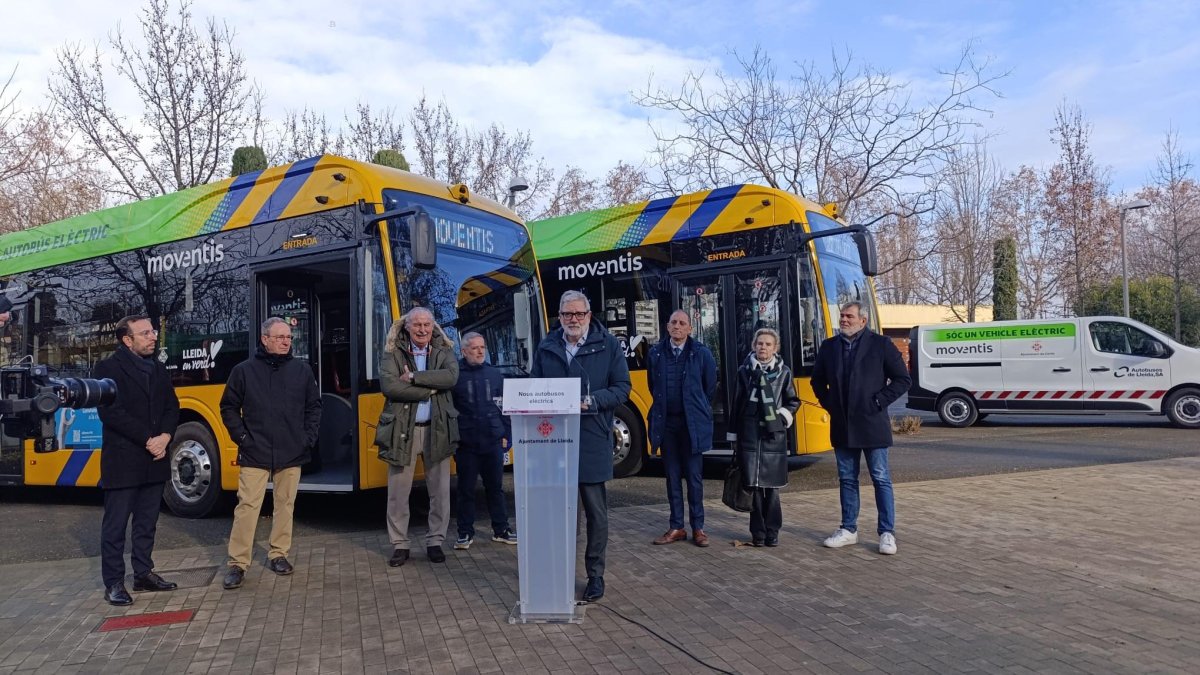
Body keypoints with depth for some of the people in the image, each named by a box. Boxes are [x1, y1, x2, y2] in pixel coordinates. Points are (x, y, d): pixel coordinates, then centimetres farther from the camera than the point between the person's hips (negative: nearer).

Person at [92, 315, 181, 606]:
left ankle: (143, 573, 24)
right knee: (116, 524, 2)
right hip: (122, 461, -6)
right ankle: (113, 582, 10)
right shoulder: (108, 368, -7)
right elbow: (110, 412, -15)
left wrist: (164, 437, -9)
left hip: (155, 459, 6)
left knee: (147, 522, 14)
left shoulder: (158, 369, 13)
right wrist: (148, 439, -17)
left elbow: (172, 407, 9)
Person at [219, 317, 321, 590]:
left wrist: (309, 438, 1)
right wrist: (241, 437, -4)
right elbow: (228, 407, 5)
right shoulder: (244, 370, -1)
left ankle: (278, 555, 25)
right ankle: (237, 563, 5)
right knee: (247, 506, -3)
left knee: (285, 504, 10)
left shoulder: (302, 370, 4)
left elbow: (314, 406, 10)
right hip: (255, 454, -2)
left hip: (291, 454, 2)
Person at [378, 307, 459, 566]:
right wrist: (429, 390, -15)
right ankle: (399, 544, 17)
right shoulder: (393, 353, 2)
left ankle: (435, 541, 21)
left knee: (440, 491, 7)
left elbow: (451, 377, -13)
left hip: (437, 429, 1)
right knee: (398, 492, 4)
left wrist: (413, 377, -16)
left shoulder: (444, 351, 7)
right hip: (403, 429, -1)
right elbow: (388, 385, -15)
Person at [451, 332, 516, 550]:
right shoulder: (455, 374, -4)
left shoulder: (494, 373, 6)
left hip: (493, 441, 3)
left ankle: (500, 529, 22)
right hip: (466, 443, -3)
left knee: (495, 487, 12)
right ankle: (465, 533, 18)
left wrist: (506, 435, 5)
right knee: (466, 489, 7)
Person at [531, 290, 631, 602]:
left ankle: (595, 574, 17)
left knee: (596, 510, 4)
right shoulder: (546, 348, 10)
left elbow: (622, 388, -1)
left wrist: (592, 401, -17)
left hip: (593, 439, -2)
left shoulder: (608, 345, 1)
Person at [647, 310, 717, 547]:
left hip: (692, 424, -2)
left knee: (694, 477, 4)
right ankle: (676, 528, 17)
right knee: (672, 476, 9)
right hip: (666, 422, 2)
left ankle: (698, 528, 14)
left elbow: (710, 387, 5)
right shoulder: (656, 353, 2)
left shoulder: (701, 353, -4)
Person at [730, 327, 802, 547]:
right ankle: (757, 532, 11)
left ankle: (772, 531, 13)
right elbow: (736, 405, 8)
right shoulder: (744, 371, 5)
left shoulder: (783, 372, 5)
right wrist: (734, 436, 8)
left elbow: (793, 402, 14)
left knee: (772, 487, 3)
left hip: (774, 436, 0)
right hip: (750, 436, 0)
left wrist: (783, 416, -4)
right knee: (754, 486, 1)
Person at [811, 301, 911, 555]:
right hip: (842, 427, 4)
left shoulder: (880, 344, -4)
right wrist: (828, 403, 8)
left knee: (881, 479, 2)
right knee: (847, 479, 11)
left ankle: (887, 533, 10)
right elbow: (817, 380, 21)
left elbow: (902, 379, -2)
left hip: (872, 425, -4)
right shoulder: (829, 346, 7)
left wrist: (879, 401, -9)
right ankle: (848, 529, 21)